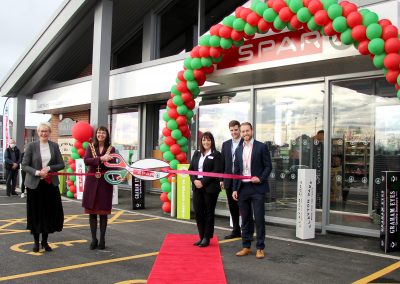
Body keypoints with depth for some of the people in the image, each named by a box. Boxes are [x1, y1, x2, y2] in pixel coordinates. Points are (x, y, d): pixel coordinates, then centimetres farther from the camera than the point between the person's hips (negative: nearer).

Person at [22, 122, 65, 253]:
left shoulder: (54, 146, 4)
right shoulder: (31, 146, -3)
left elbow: (61, 164, 3)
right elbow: (24, 165, -4)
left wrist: (49, 168, -13)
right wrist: (37, 172, -19)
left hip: (50, 184, 2)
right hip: (34, 184, -2)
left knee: (49, 212, 4)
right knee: (35, 213, 4)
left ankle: (45, 241, 19)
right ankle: (36, 241, 19)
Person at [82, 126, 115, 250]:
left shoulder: (111, 149, 4)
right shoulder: (90, 147, 6)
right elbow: (86, 161, -11)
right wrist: (101, 159, -20)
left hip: (105, 183, -1)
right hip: (92, 181, 1)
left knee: (103, 212, 4)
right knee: (92, 211, 4)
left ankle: (102, 239, 14)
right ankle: (94, 239, 14)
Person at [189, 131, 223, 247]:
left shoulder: (216, 155, -3)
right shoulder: (196, 154, 13)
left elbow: (217, 171, -12)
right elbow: (191, 169, 10)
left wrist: (203, 182, -16)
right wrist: (194, 180, -9)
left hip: (210, 188, -5)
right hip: (197, 187, 5)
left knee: (209, 213, 4)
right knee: (198, 212, 5)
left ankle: (207, 238, 13)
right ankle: (201, 237, 18)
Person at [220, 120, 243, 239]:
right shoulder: (225, 144, 10)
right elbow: (223, 163, 11)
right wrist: (221, 179, 6)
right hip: (229, 181, 5)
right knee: (233, 207, 12)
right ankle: (236, 230, 24)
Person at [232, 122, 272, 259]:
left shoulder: (261, 147, -2)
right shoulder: (239, 150, 12)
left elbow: (268, 166, -2)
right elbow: (236, 171, 13)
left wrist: (260, 178, -17)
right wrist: (235, 189, 7)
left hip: (257, 188, -4)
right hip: (243, 188, 5)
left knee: (259, 219, -1)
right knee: (245, 219, 10)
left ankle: (260, 248, 8)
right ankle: (246, 246, 19)